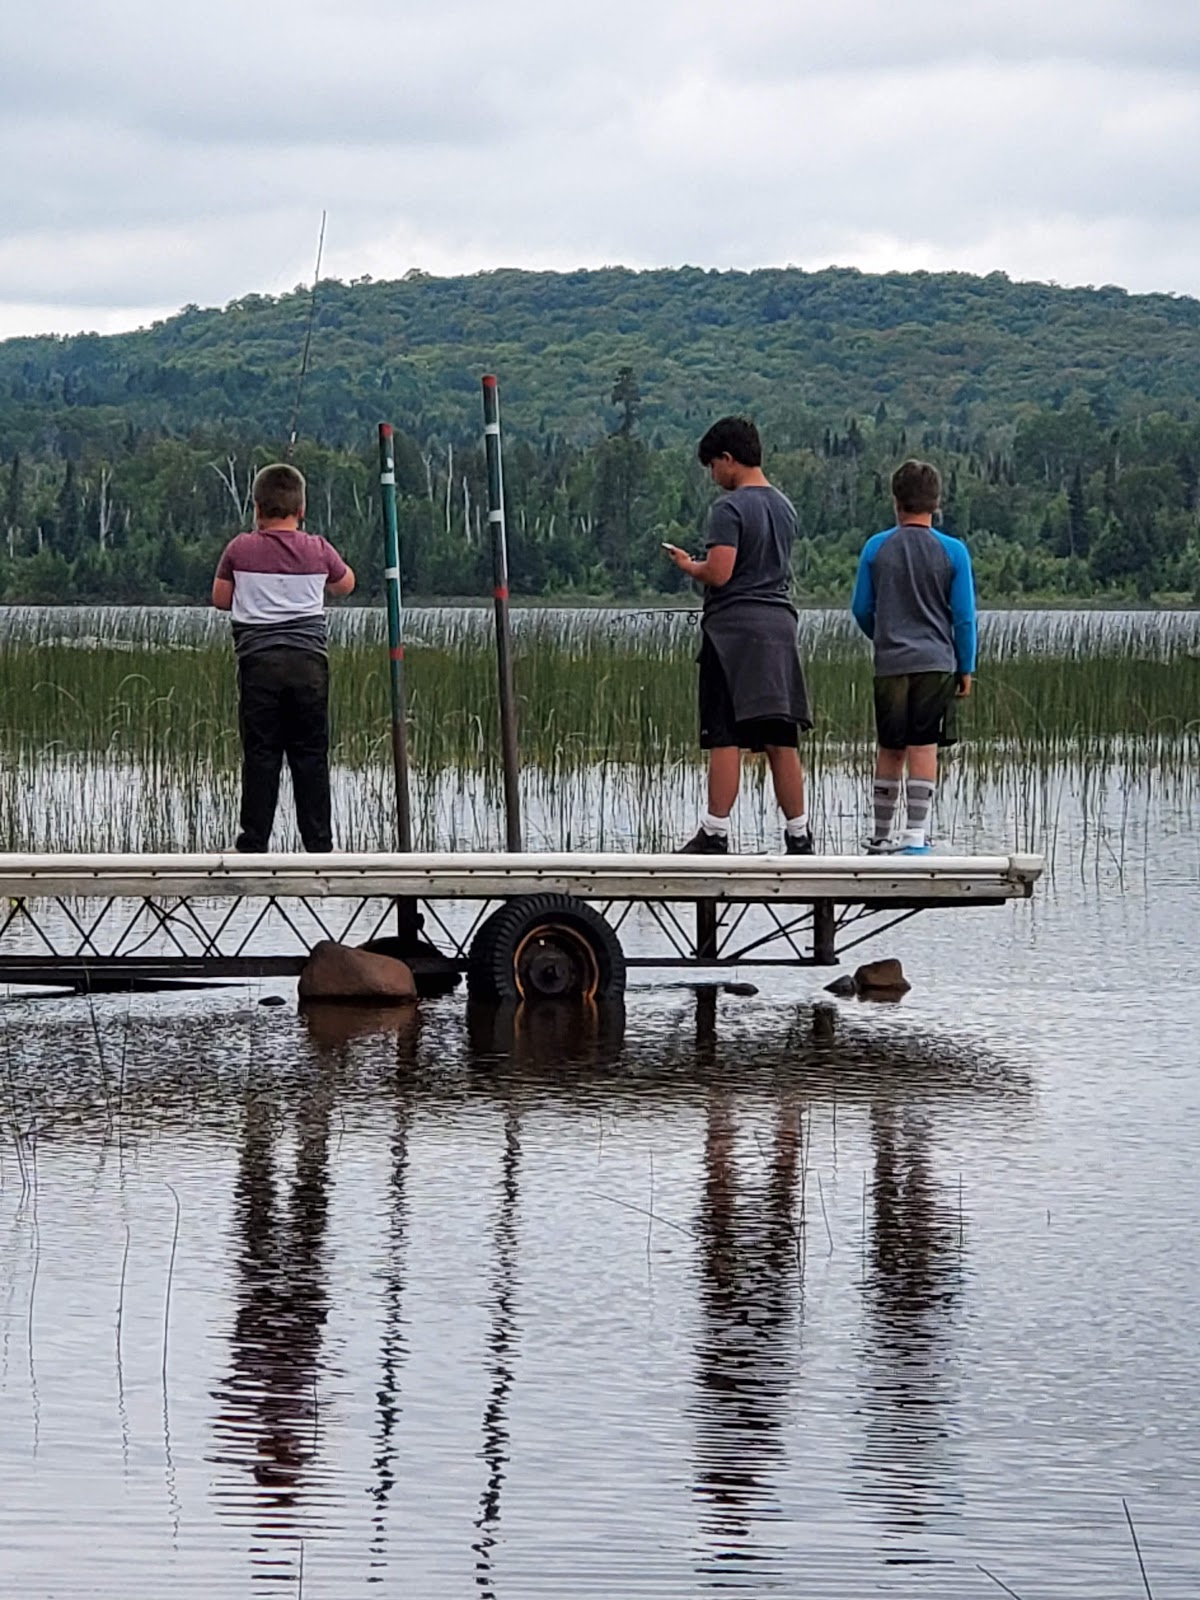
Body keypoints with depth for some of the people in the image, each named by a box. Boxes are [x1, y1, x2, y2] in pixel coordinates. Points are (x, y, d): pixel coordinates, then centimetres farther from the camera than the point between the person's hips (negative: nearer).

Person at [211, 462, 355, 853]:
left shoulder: (241, 550, 0)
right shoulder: (318, 550, 2)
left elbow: (220, 599, 12)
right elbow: (346, 584, 21)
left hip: (258, 660, -1)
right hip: (308, 660, 1)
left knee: (260, 754, 3)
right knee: (311, 754, 5)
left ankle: (254, 843, 3)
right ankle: (319, 842, 6)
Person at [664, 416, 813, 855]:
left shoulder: (730, 508, -10)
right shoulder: (784, 507, 14)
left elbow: (719, 573, -17)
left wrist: (688, 565, 3)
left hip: (734, 626, -7)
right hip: (779, 622, 7)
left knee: (725, 737, -6)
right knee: (780, 739, 7)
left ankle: (715, 836, -7)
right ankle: (798, 837, 7)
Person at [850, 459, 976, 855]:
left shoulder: (877, 548, 0)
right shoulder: (952, 552, -4)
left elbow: (862, 609, 7)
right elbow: (964, 617, -2)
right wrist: (966, 669, 8)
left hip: (889, 663, 2)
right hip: (936, 663, -2)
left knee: (890, 749, 12)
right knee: (924, 748, -2)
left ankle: (881, 837, 21)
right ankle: (915, 835, -7)